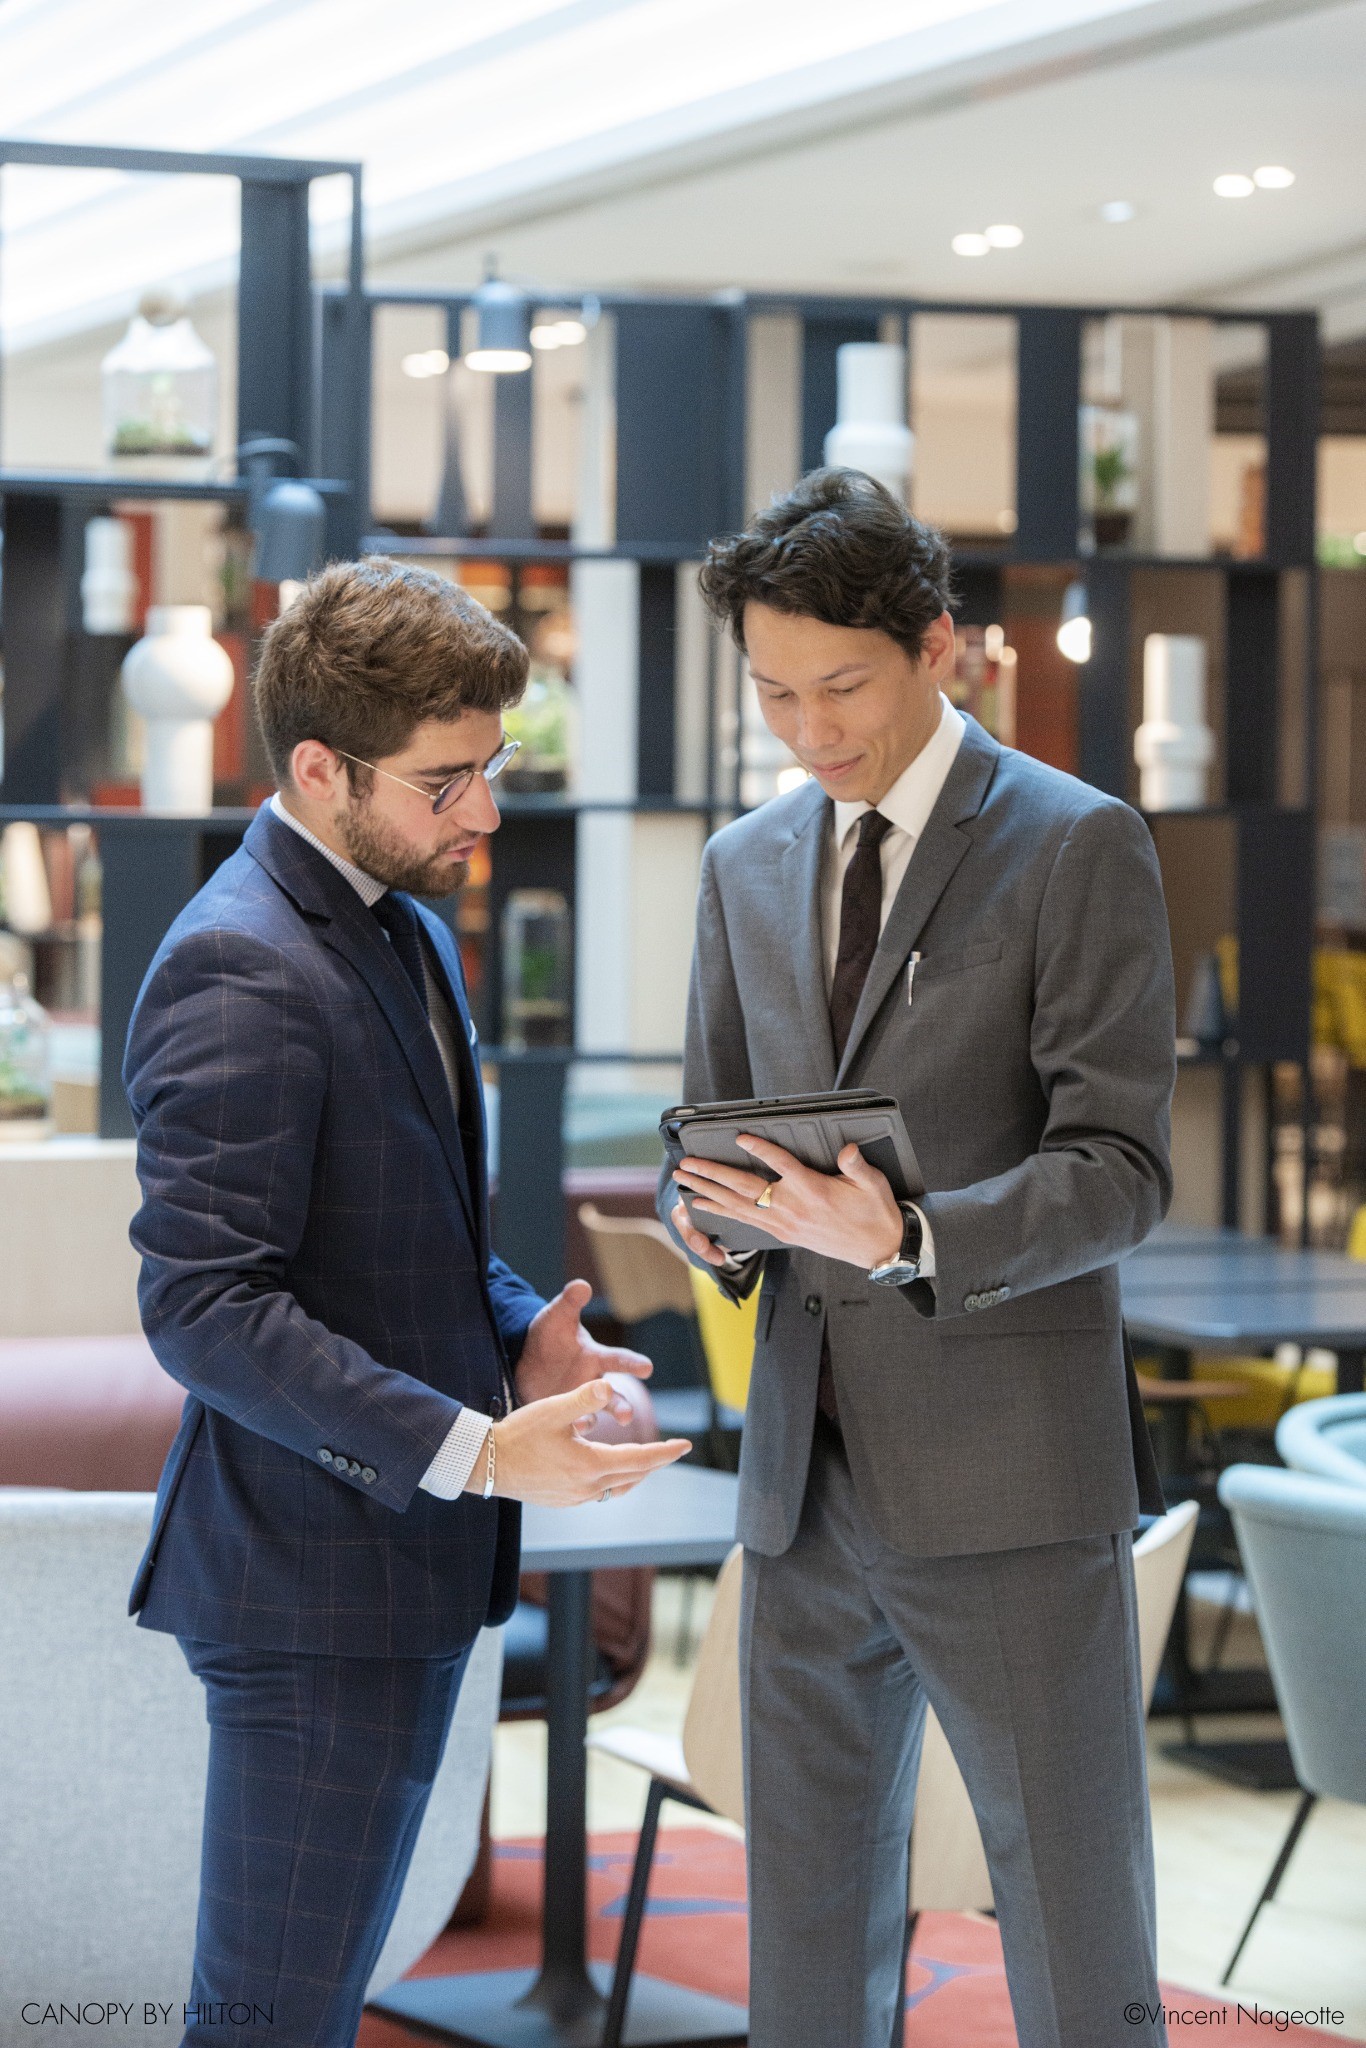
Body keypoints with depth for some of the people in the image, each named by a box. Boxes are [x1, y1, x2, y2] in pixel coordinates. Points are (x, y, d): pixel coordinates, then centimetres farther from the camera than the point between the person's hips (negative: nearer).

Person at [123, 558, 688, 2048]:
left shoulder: (407, 931, 14)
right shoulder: (238, 974, -18)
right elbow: (203, 1306, -24)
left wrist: (519, 1331, 2)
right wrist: (476, 1451, -28)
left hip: (409, 1556, 10)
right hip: (313, 1577, -10)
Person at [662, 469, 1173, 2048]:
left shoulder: (1080, 849, -5)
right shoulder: (747, 869, 13)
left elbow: (1117, 1174, -11)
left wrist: (909, 1240, -28)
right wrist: (708, 1210, -5)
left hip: (1007, 1485, -6)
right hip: (807, 1486, 6)